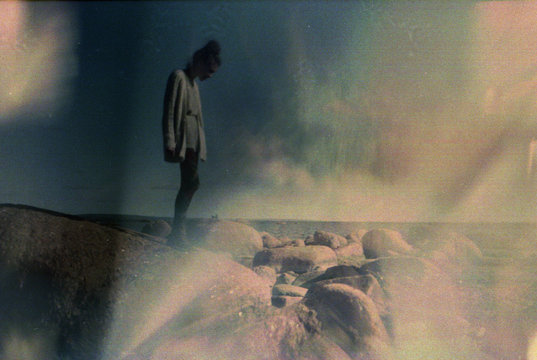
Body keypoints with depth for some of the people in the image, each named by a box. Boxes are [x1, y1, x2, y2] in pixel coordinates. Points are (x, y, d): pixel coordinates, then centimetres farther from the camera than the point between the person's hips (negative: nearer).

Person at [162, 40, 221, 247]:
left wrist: (201, 146, 19)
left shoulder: (193, 83, 23)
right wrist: (169, 142, -19)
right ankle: (178, 232, -15)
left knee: (188, 185, 4)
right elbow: (169, 112, -11)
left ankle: (177, 234, 7)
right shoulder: (179, 77, -4)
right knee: (192, 182, -17)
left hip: (193, 142, 9)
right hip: (183, 140, -9)